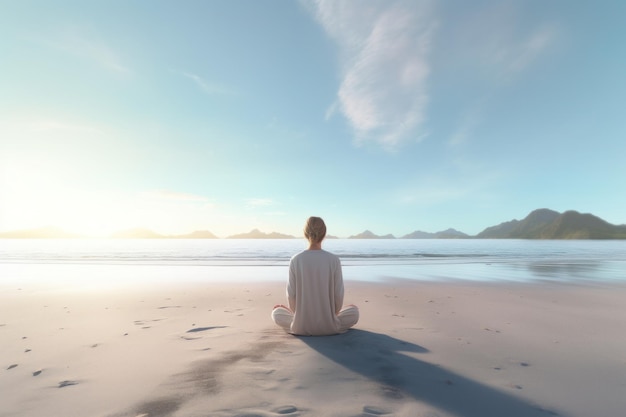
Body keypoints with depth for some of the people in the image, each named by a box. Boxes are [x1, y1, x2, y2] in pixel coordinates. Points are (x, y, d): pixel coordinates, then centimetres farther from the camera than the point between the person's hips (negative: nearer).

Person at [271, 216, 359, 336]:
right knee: (354, 311, 28)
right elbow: (338, 295, -6)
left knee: (276, 312, 29)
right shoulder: (334, 260, -11)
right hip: (328, 326, 0)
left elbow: (291, 294, -5)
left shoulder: (295, 260, -10)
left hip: (301, 326, 0)